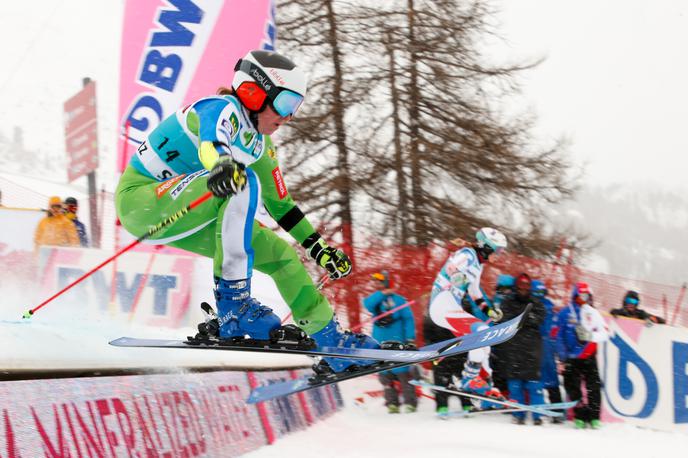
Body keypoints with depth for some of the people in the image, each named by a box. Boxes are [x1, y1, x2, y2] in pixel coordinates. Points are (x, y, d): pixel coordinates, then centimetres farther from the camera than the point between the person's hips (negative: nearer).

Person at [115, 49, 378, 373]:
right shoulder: (222, 109, -19)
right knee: (243, 182, -32)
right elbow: (212, 142, -44)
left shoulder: (258, 142, 8)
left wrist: (318, 248, 18)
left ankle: (331, 340, 18)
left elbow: (279, 203, 18)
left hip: (184, 218, 9)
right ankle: (232, 303, -31)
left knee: (278, 253, 7)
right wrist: (220, 164, -66)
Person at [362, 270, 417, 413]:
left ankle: (410, 402, -4)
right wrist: (381, 294, -16)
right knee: (385, 375, 2)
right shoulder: (375, 299, 12)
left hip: (397, 342, -4)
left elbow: (408, 319, -2)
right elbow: (368, 304, -11)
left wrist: (410, 339, -10)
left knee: (403, 372, -8)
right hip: (380, 344, 4)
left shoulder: (398, 300, 1)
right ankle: (392, 403, 6)